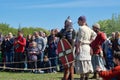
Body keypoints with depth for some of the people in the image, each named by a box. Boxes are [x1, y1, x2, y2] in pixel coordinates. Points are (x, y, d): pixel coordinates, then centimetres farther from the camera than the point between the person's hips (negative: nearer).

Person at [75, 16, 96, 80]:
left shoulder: (81, 28, -12)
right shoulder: (88, 28, 14)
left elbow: (80, 40, -17)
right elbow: (94, 34, 21)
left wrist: (77, 48, -17)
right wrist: (90, 41, 13)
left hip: (82, 47, -9)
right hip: (88, 47, 9)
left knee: (81, 63, -8)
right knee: (87, 63, 10)